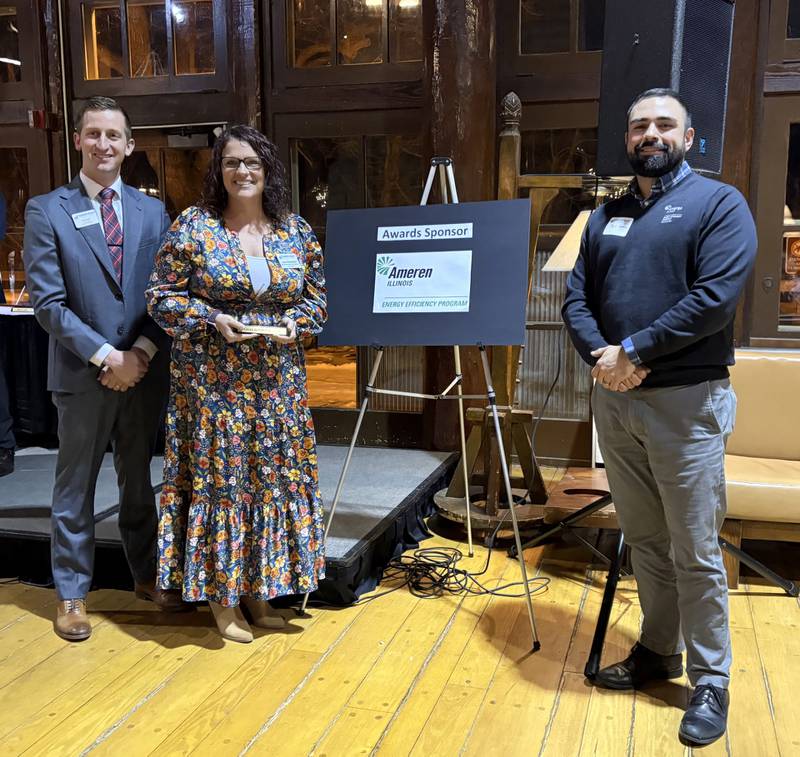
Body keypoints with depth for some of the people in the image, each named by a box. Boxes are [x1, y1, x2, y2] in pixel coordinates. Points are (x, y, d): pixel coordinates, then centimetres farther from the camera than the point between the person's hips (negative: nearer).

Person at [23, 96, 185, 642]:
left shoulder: (153, 212, 7)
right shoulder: (46, 210, -2)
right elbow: (48, 301, -8)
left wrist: (142, 352, -10)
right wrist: (105, 355, -15)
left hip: (145, 370, 3)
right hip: (82, 372, -3)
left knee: (140, 479, 15)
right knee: (76, 485, 9)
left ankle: (147, 575, 31)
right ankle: (72, 594, 23)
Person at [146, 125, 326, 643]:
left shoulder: (296, 230, 5)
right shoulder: (193, 226, -3)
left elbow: (318, 296, 10)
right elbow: (162, 298, -3)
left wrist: (295, 323, -9)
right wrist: (214, 320, -17)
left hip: (278, 382, 3)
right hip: (212, 382, -3)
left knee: (275, 476, 9)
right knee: (217, 478, 3)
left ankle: (259, 587, 26)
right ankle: (220, 594, 19)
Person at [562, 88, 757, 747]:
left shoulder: (718, 203, -3)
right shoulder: (606, 216, 15)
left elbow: (715, 297, -17)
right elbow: (576, 297, 8)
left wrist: (635, 352, -17)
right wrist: (600, 355, -11)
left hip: (686, 401, -5)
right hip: (614, 398, 6)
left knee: (695, 552, 0)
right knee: (644, 540, 15)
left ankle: (711, 683, 16)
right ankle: (658, 651, 31)